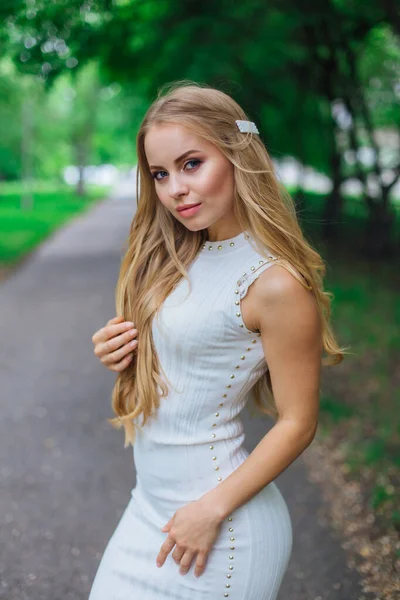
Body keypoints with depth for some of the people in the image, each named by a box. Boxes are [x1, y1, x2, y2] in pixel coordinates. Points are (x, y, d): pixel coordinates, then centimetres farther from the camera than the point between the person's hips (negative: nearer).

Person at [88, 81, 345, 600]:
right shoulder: (179, 260, 2)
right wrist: (123, 357, -5)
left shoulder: (276, 283, -20)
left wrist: (212, 510, -15)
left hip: (220, 522, -7)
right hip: (151, 502, 7)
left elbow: (297, 423, -16)